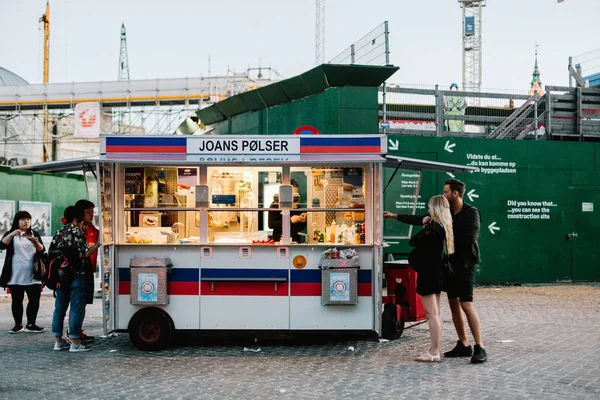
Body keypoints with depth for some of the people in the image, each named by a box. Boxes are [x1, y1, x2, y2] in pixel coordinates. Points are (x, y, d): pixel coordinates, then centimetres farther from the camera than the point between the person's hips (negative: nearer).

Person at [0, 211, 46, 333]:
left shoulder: (35, 234, 10)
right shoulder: (10, 234, 6)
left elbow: (42, 250, -1)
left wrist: (35, 242, -22)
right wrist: (12, 234, -28)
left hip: (32, 275, 1)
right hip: (15, 276, -1)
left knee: (34, 300, -1)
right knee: (17, 300, 3)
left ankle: (31, 324, 6)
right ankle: (18, 325, 8)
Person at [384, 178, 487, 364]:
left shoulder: (471, 213, -10)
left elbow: (469, 239, -21)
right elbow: (421, 219, 17)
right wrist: (395, 216, 17)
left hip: (464, 264, -7)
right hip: (449, 263, 8)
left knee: (466, 304, -13)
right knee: (453, 303, 8)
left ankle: (479, 348, -10)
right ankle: (463, 345, 16)